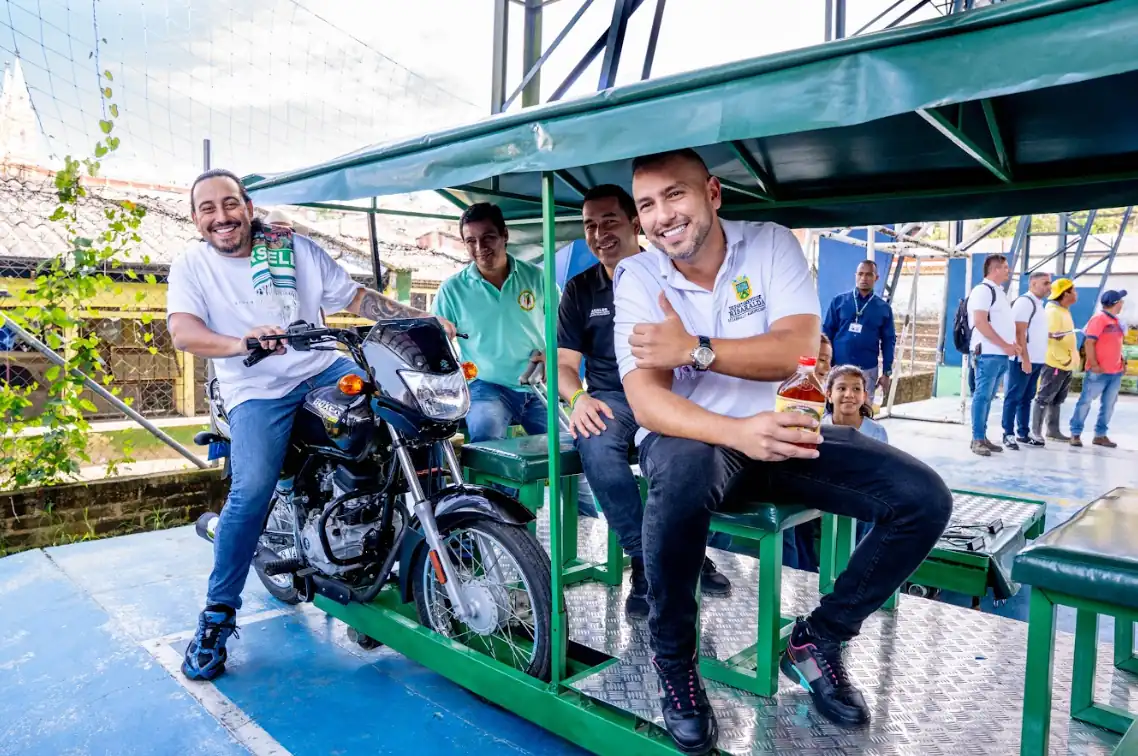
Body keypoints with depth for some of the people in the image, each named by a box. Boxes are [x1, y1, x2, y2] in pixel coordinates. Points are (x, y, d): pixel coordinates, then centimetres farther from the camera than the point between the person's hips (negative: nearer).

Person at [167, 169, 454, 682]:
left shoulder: (296, 249, 10)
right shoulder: (191, 265, 5)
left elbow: (356, 297, 11)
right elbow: (182, 332, -12)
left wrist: (422, 318, 0)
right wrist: (243, 342, -33)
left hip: (324, 371, 3)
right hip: (256, 392, -2)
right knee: (252, 489, -24)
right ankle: (218, 614, -4)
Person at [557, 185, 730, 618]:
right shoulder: (580, 290, 12)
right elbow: (565, 363, 8)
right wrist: (578, 398, -14)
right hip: (612, 398, 1)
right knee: (596, 445, -34)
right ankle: (644, 561, -18)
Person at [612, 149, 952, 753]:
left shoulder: (772, 243, -4)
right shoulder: (637, 276, -10)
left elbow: (798, 351, -17)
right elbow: (646, 402, -22)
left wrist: (694, 349, -29)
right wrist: (738, 433, -40)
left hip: (777, 430, 3)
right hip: (689, 436, -3)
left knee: (923, 499, -12)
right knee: (684, 473, -40)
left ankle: (817, 639, 8)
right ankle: (673, 658, -12)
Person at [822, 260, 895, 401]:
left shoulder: (884, 308, 5)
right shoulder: (839, 301, 2)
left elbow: (888, 341, 7)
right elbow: (826, 333, 4)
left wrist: (887, 373, 3)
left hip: (868, 371, 1)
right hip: (838, 367, 0)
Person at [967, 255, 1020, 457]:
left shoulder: (999, 292, 20)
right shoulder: (983, 290, -9)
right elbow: (980, 322, -19)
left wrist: (1012, 344, 10)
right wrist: (1005, 345, -16)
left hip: (1001, 355, 9)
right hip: (988, 353, -9)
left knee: (988, 397, 10)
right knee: (982, 396, -8)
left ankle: (983, 437, 14)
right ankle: (977, 440, -6)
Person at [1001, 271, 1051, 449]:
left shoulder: (1038, 304, 18)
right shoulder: (1025, 301, -10)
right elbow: (1020, 333, -17)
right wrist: (1025, 359, -20)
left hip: (1036, 360, 9)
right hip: (1023, 360, -9)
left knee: (1027, 398, 12)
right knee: (1014, 397, -4)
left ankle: (1023, 433, 17)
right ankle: (1008, 434, -1)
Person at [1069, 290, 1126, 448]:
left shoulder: (1116, 321, 15)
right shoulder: (1099, 318, -10)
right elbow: (1089, 343, -16)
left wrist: (1122, 361, 11)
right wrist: (1094, 364, -19)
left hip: (1115, 372, 8)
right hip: (1099, 371, -8)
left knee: (1108, 405, 9)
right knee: (1085, 401, -3)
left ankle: (1100, 435, 16)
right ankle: (1075, 433, 2)